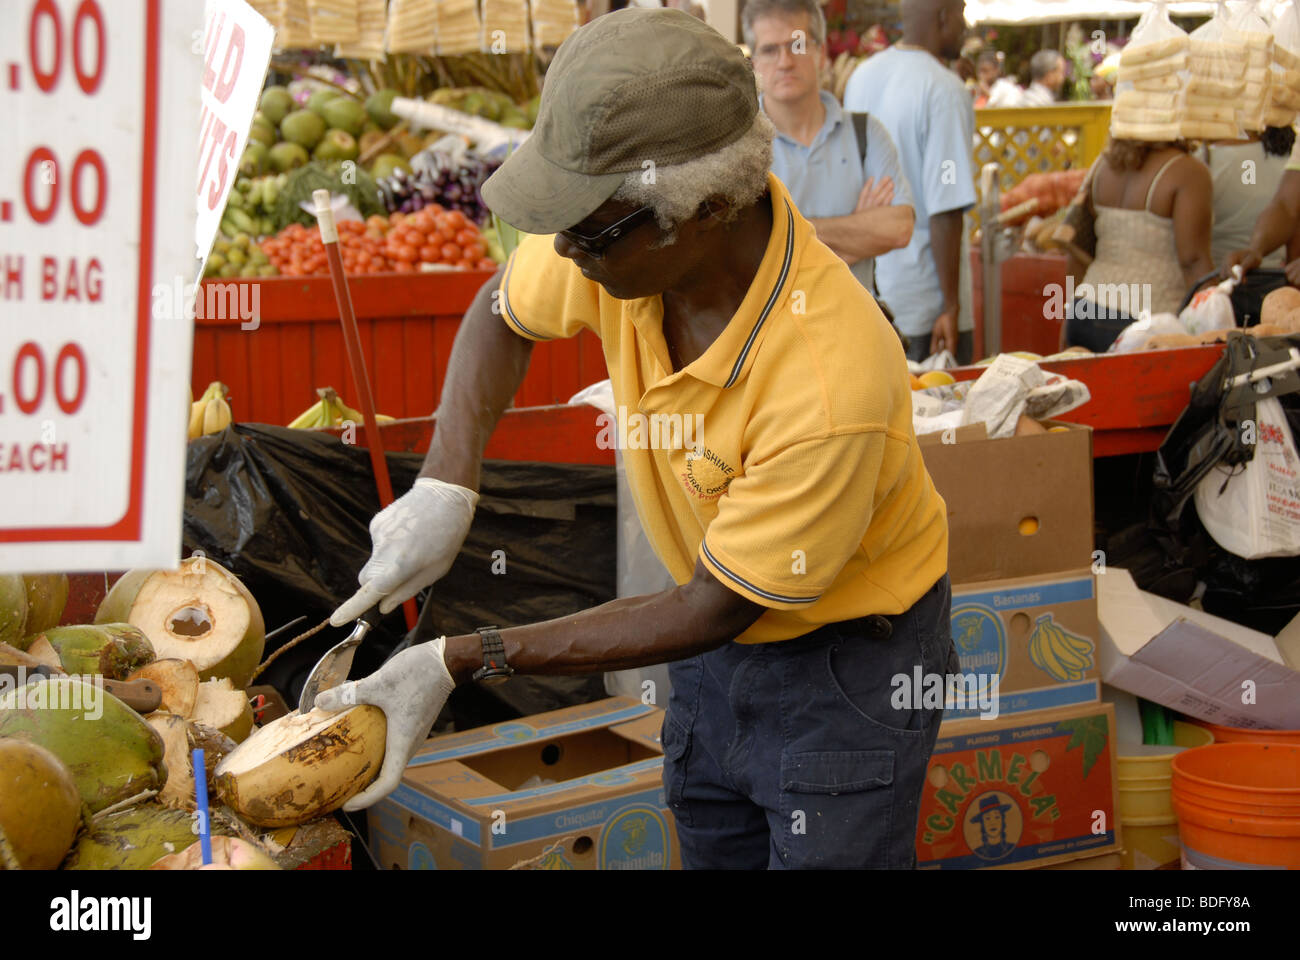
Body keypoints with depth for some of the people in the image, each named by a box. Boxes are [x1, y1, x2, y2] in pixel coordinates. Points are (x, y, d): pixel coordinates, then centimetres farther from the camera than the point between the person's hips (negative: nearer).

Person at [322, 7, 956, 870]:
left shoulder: (831, 383, -38)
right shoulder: (623, 222, -20)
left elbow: (708, 611, -25)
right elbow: (504, 313, 4)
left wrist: (462, 662, -23)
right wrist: (447, 482, -14)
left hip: (846, 660, -6)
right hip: (717, 650, 6)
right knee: (713, 849, 19)